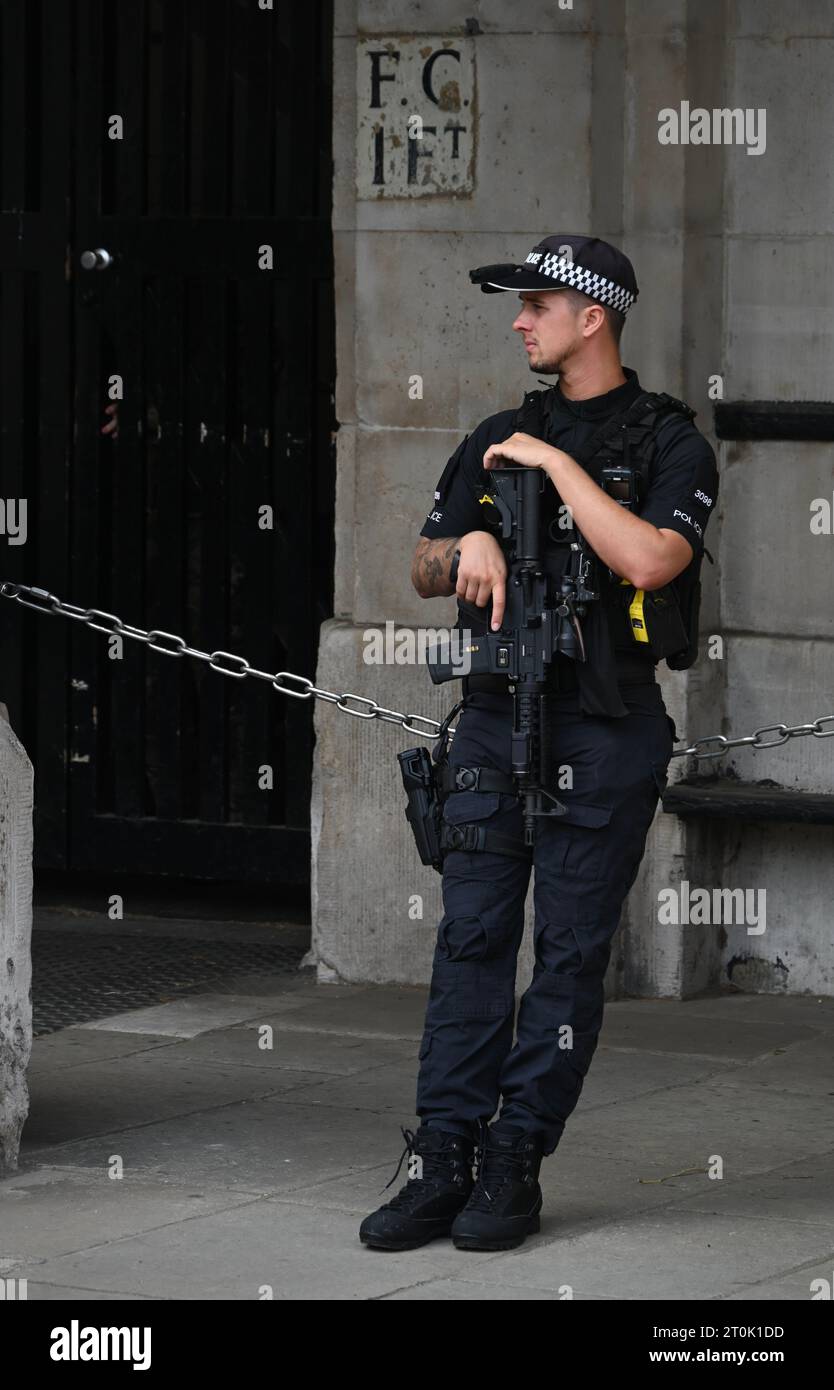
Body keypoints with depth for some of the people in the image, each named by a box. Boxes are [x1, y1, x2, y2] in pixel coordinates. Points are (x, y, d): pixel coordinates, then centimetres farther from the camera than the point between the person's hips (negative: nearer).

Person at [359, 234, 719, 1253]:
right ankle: (441, 1161, 0)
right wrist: (470, 543, -4)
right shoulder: (499, 439, 15)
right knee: (470, 937, 0)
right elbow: (423, 569, 18)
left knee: (571, 951, -1)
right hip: (495, 717, 5)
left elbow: (647, 560, -20)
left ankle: (514, 1163, 4)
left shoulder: (669, 443, -2)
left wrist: (558, 467, -14)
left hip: (604, 730, -5)